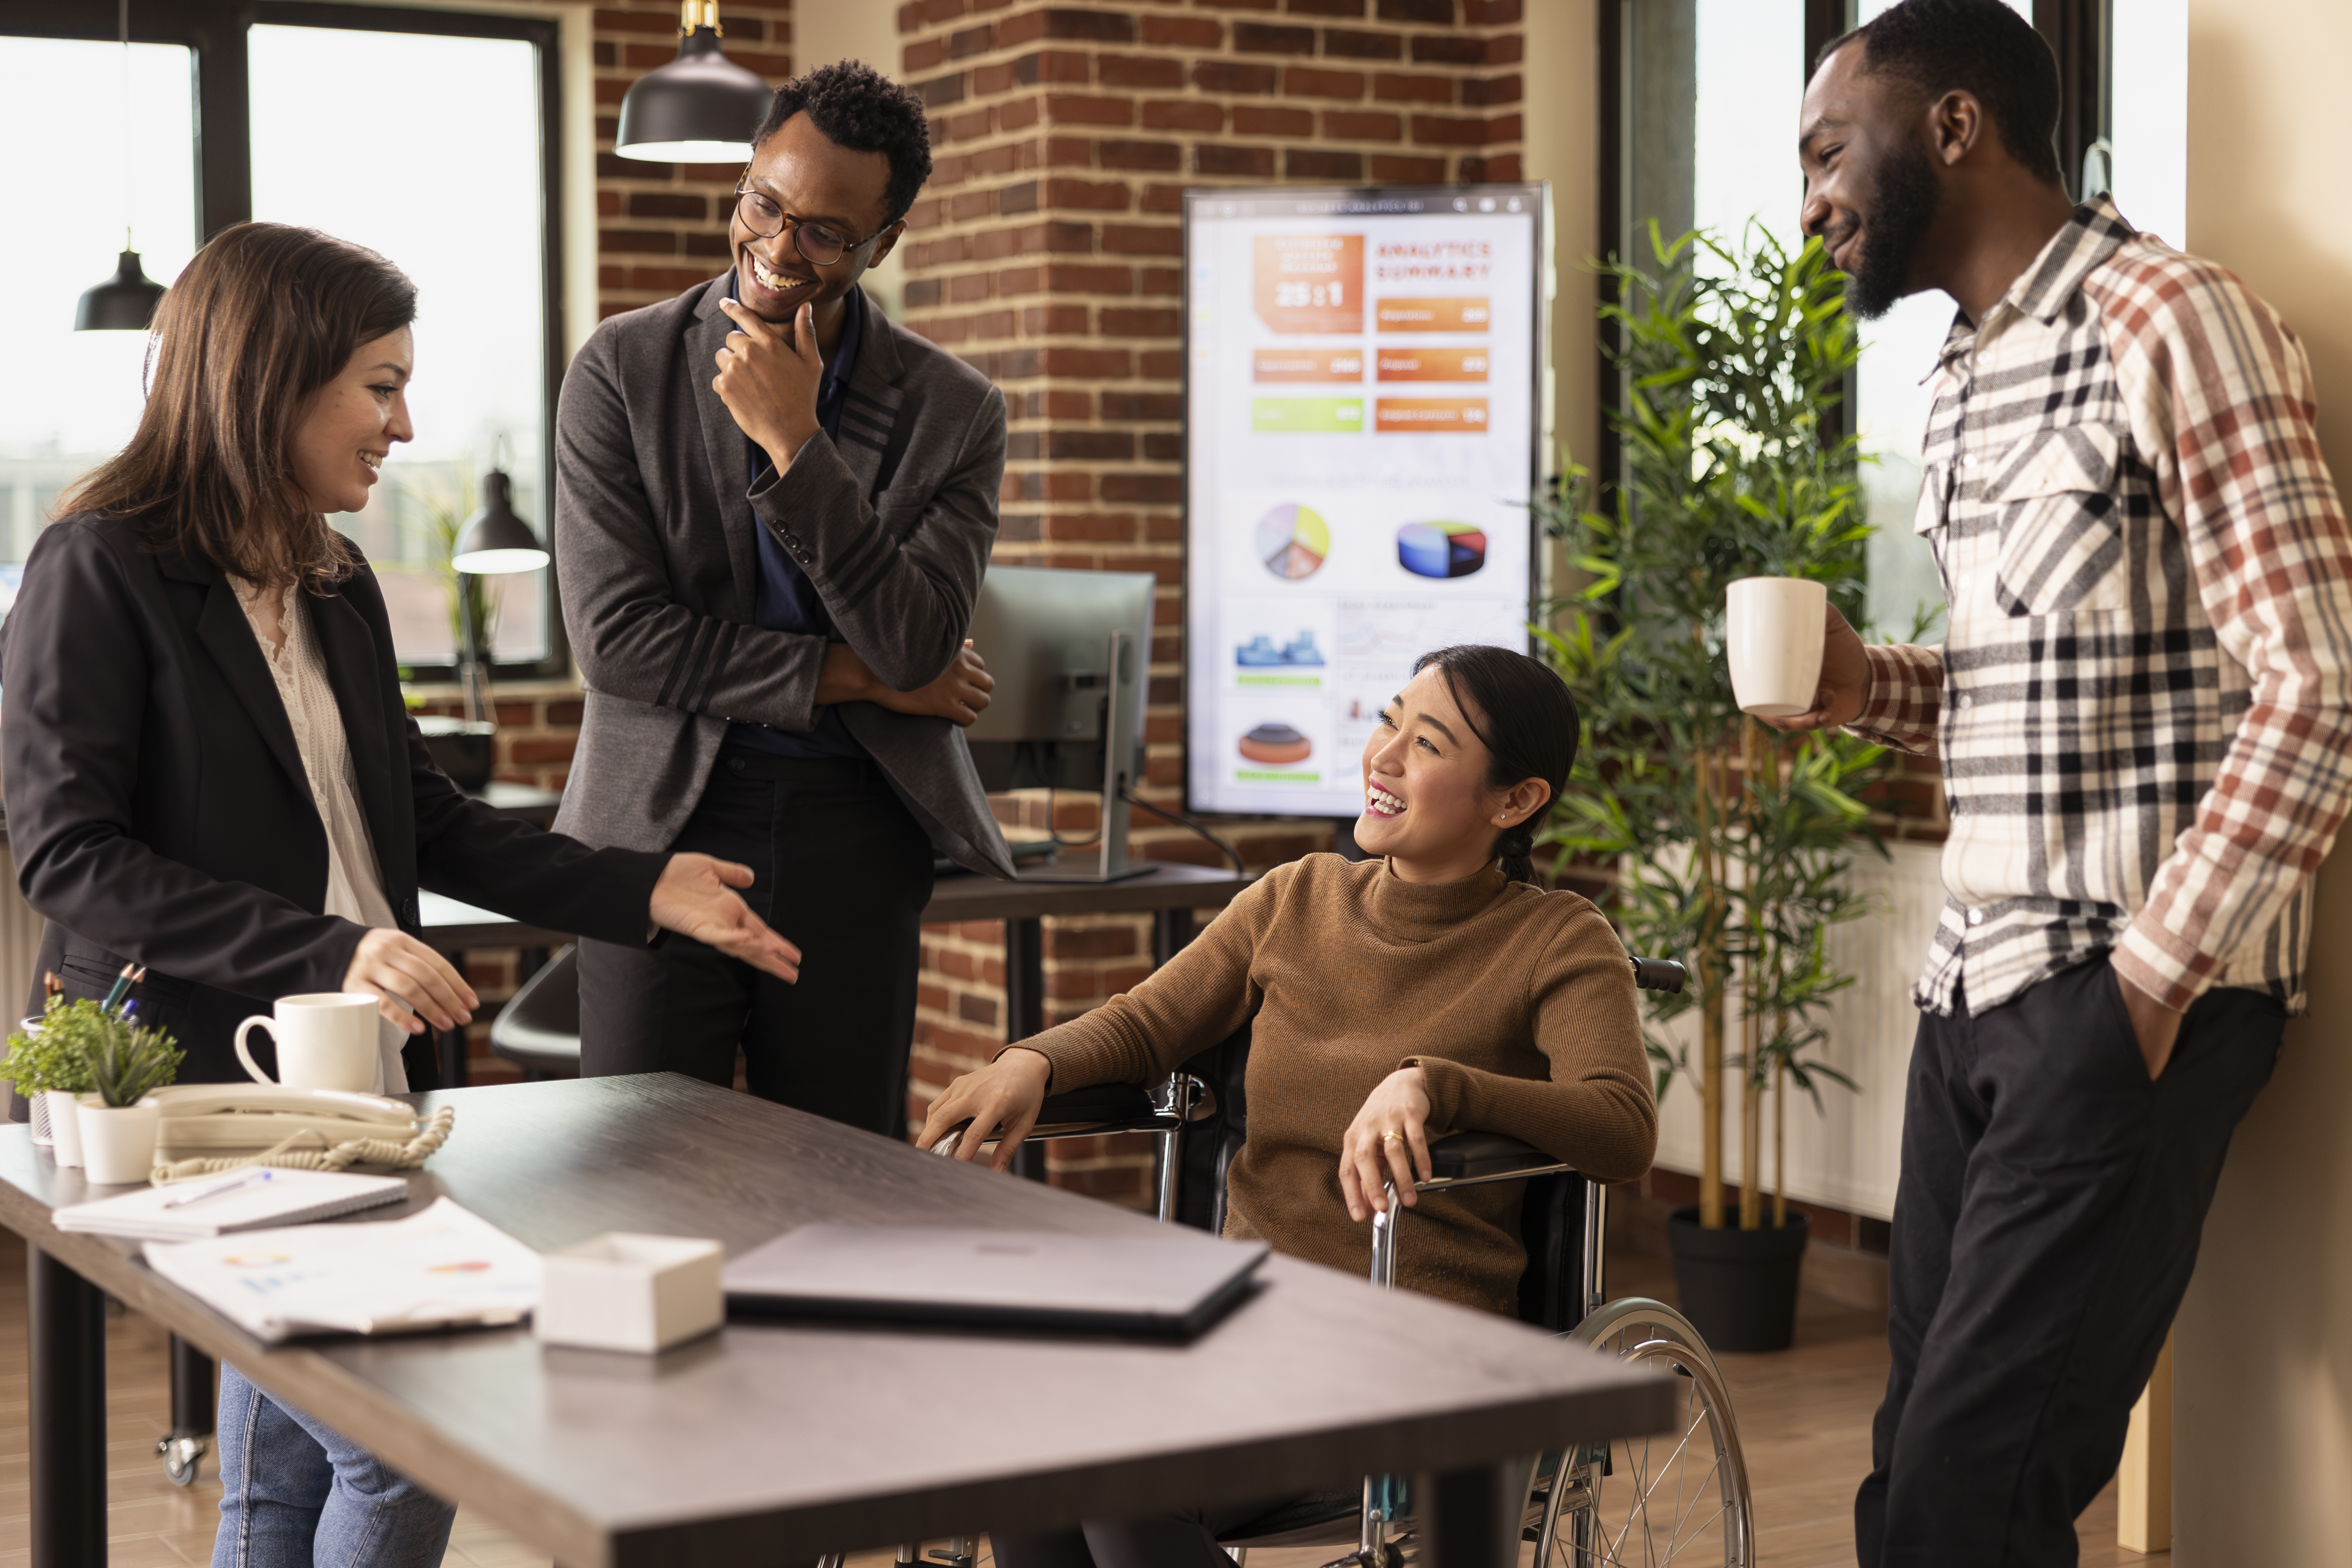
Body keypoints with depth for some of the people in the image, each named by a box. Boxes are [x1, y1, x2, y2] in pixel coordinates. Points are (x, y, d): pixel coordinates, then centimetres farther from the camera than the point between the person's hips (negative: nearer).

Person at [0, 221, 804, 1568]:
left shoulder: (338, 585, 13)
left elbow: (426, 819, 16)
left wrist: (643, 891, 6)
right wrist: (325, 952, -25)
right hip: (199, 1092, -8)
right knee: (404, 1451, -11)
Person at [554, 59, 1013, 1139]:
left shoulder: (952, 412, 0)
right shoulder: (624, 371, -2)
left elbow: (913, 651, -11)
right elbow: (614, 635, -9)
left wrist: (795, 444, -17)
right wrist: (846, 677, -9)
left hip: (853, 840, 1)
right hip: (663, 820, -1)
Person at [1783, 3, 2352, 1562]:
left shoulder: (2167, 323, -10)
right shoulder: (1967, 376, 17)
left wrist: (2152, 982, -18)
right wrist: (1864, 685, 5)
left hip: (2130, 996, -8)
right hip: (1977, 985, 8)